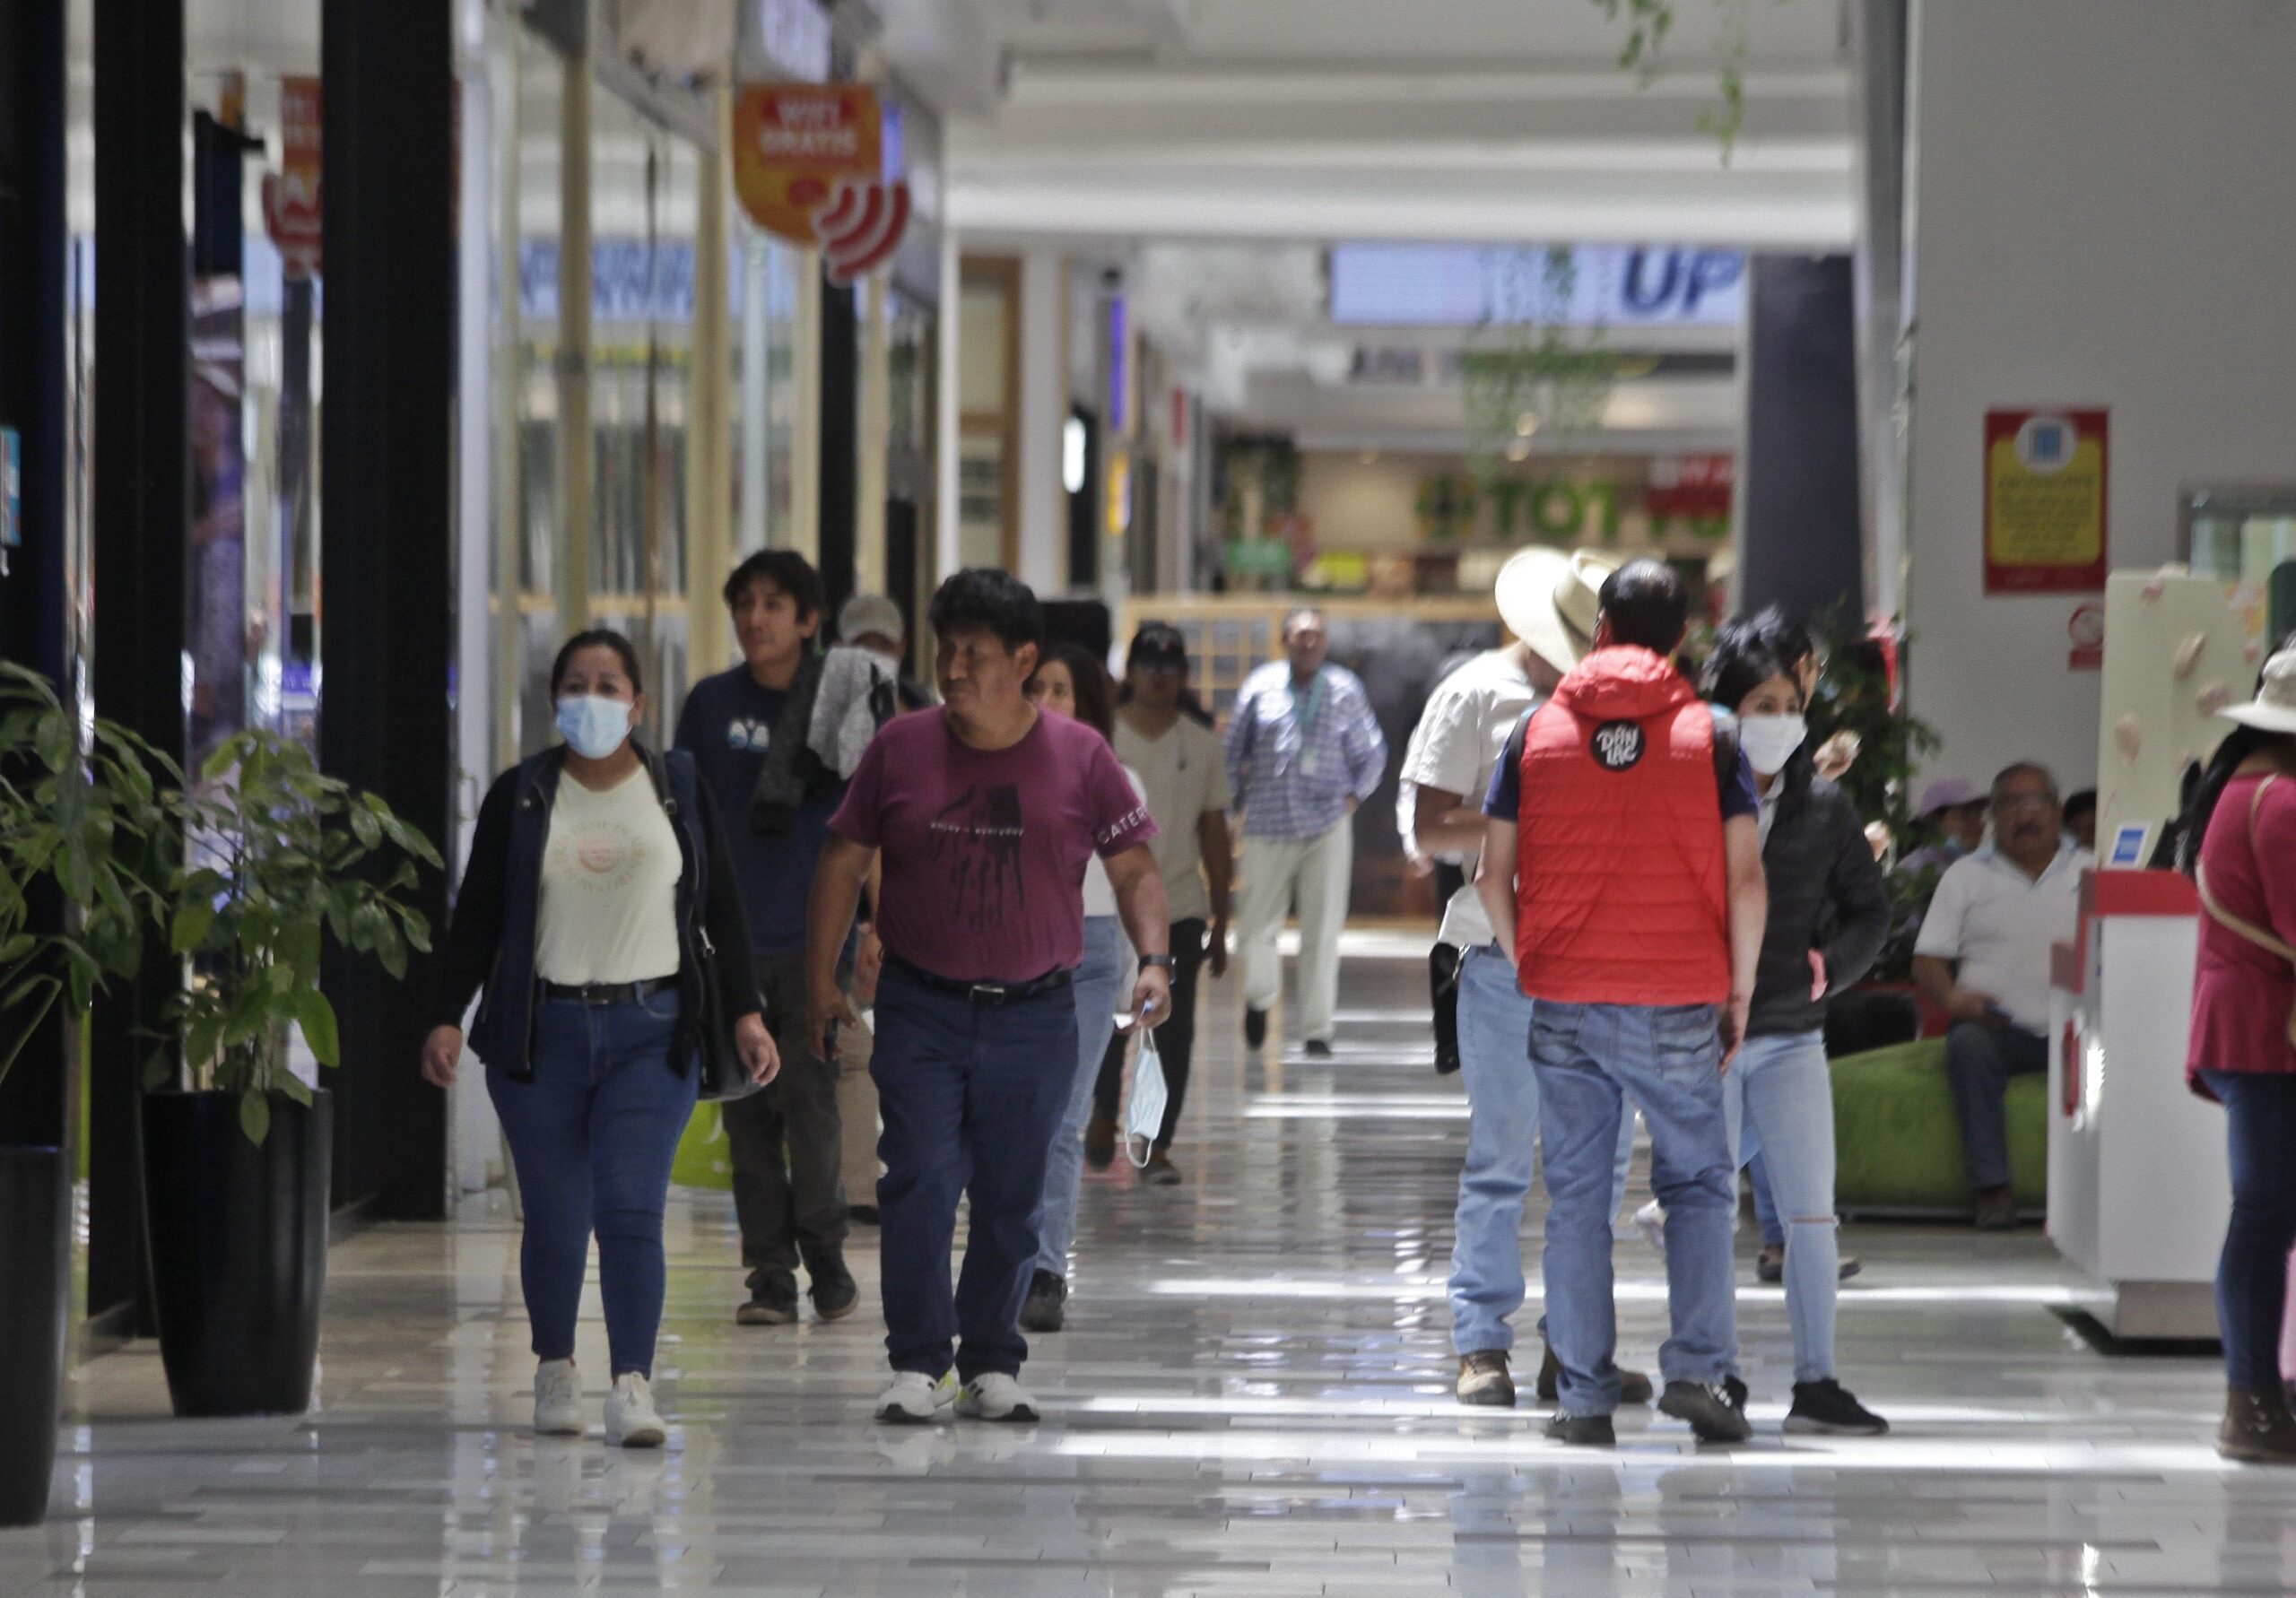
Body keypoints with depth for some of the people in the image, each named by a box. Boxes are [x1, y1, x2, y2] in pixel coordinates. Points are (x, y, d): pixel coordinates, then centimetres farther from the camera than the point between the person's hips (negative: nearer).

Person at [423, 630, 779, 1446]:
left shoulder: (679, 789, 7)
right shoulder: (518, 797, 5)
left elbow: (722, 908, 10)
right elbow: (476, 914, 6)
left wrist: (745, 1012, 3)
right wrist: (449, 1017, -4)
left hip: (650, 1031, -1)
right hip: (542, 1033, 1)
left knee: (631, 1211, -12)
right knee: (554, 1218, 5)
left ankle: (633, 1386, -17)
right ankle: (555, 1372, 23)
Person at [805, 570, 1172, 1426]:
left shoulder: (1080, 756, 0)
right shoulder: (902, 747, 3)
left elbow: (1135, 868, 5)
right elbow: (844, 859, 9)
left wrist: (1153, 959, -10)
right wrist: (821, 974, 4)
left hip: (1034, 1011, 0)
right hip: (921, 1009, 0)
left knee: (1011, 1196, 4)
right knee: (920, 1183, -10)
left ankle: (992, 1366, 15)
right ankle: (918, 1364, -7)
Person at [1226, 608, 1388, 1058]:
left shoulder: (1345, 689, 6)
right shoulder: (1261, 687, 5)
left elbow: (1372, 753, 15)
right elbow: (1234, 750, 12)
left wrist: (1354, 796, 4)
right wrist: (1234, 799, 8)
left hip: (1327, 827, 0)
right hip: (1268, 829, 0)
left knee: (1323, 934, -4)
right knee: (1255, 932, 0)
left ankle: (1317, 1030, 3)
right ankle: (1262, 996, 31)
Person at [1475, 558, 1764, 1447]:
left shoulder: (1537, 733, 4)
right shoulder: (1709, 736, -1)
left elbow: (1494, 876, 4)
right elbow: (1745, 879, -5)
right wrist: (1740, 992, 5)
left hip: (1564, 1005, 1)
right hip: (1677, 1005, -1)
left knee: (1575, 1198, 7)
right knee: (1696, 1186, 9)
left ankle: (1584, 1399, 5)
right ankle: (1699, 1368, -5)